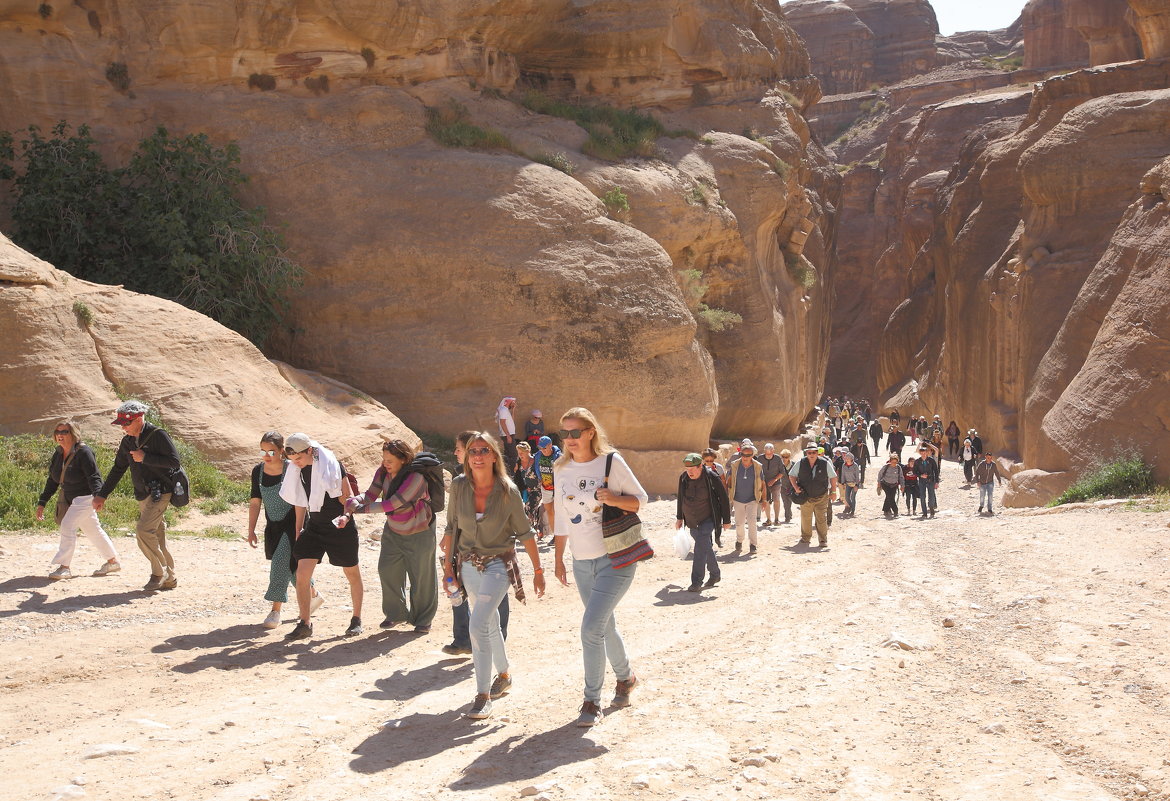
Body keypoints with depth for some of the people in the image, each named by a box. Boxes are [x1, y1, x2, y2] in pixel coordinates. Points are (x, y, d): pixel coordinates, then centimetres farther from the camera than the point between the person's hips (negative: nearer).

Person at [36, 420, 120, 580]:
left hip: (85, 498, -8)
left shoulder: (83, 452, -19)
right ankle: (112, 561, 26)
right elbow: (52, 482, 12)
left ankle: (64, 567, -14)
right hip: (68, 499, 8)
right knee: (93, 531, 15)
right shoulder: (57, 454, 5)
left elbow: (94, 477, -25)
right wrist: (41, 503, 10)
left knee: (67, 526, -18)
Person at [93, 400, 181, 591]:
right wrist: (101, 495, 16)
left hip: (160, 493, -8)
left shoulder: (158, 435, -12)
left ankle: (159, 572, -5)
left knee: (144, 529, -20)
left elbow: (174, 461, -17)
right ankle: (169, 578, 17)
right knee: (156, 537, 8)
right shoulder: (128, 441, 11)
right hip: (143, 495, 8)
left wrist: (145, 457, -19)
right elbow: (117, 470, 19)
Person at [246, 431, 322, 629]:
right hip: (273, 526, 6)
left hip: (292, 523, -6)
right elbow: (255, 502, 8)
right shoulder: (258, 471, 1)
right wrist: (251, 530, 5)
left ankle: (275, 611, -12)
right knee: (290, 565, 12)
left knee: (281, 562, -17)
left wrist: (299, 531, -17)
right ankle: (315, 596, 33)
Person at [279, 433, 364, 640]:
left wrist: (345, 515, -28)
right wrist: (298, 533, 13)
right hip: (314, 527, 5)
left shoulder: (331, 465, -16)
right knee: (302, 573, -7)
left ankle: (356, 619, 25)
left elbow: (347, 495, -10)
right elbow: (300, 502, 11)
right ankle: (305, 624, 2)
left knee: (352, 574, 8)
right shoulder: (295, 471, 0)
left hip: (340, 528, -4)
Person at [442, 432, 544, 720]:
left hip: (497, 565, -4)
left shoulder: (508, 491, -14)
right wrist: (448, 563, 6)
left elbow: (525, 532, -5)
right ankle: (504, 675, 41)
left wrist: (538, 571, -2)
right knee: (490, 625, 18)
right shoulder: (459, 486, -7)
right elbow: (451, 526, 6)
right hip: (468, 565, 4)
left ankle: (483, 695, -9)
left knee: (478, 626, -18)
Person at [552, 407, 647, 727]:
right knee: (605, 626, 17)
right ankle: (625, 677, 41)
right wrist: (559, 559, 13)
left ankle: (592, 701, -4)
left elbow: (640, 499, -3)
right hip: (582, 562, 6)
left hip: (616, 558, -5)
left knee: (591, 627, -15)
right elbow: (561, 517, 14)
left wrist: (614, 499, -22)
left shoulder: (611, 462, -9)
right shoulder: (562, 469, 6)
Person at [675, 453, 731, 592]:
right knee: (705, 548, 17)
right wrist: (679, 518, 16)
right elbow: (681, 498, 12)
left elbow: (724, 498, -9)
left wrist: (726, 520, -5)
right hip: (692, 521, 6)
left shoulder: (711, 478, -17)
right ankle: (715, 574, 34)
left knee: (700, 549, -16)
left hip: (708, 520, -5)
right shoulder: (683, 478, -3)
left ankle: (696, 582, -15)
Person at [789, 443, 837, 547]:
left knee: (822, 519, -4)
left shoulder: (825, 463, -8)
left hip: (821, 498, -2)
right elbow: (792, 475, 7)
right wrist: (796, 487, -6)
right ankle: (805, 537, 30)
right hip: (806, 497, 2)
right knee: (805, 519, 12)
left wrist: (833, 491, 2)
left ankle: (823, 540, 5)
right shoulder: (800, 463, -5)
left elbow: (833, 477, 4)